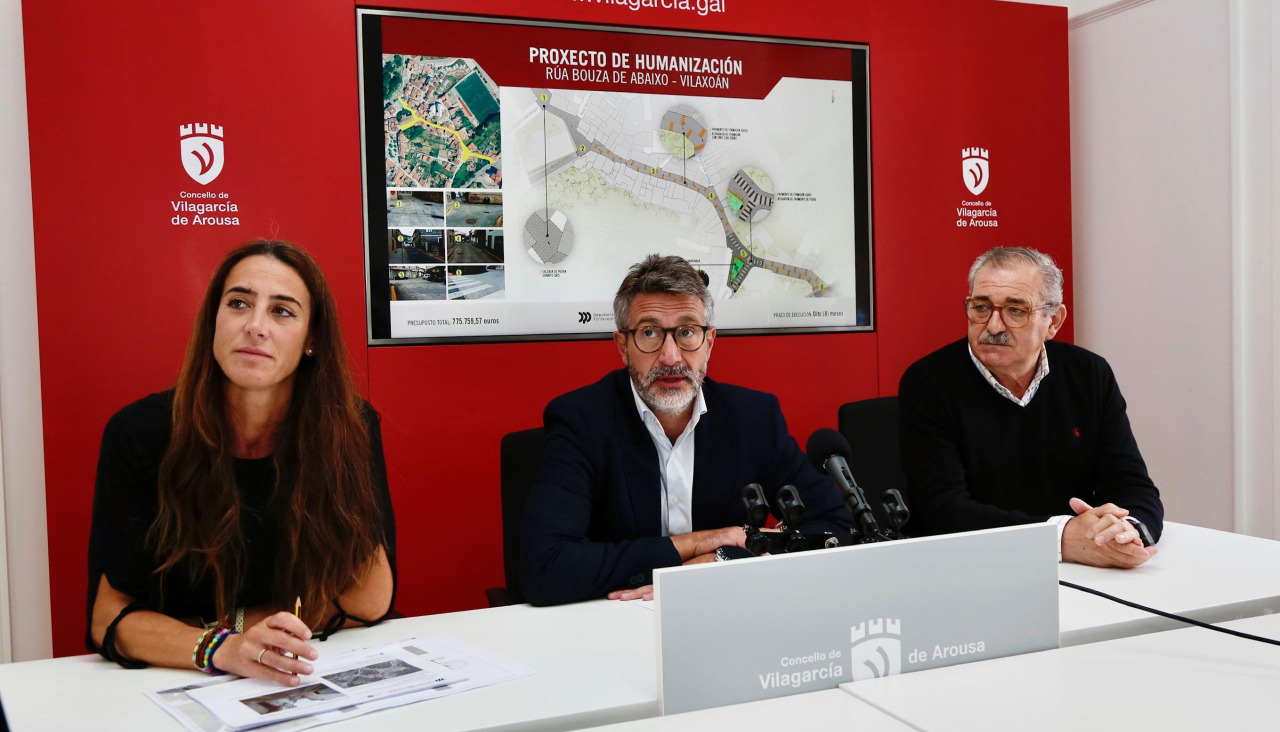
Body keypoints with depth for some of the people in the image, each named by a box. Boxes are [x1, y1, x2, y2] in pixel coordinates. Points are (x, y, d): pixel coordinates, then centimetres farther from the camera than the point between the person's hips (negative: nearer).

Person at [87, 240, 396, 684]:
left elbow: (370, 602, -8)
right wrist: (222, 649, -28)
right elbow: (110, 617, -12)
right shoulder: (139, 432, -11)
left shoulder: (350, 428, -9)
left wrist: (229, 624, -14)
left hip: (311, 684, 0)